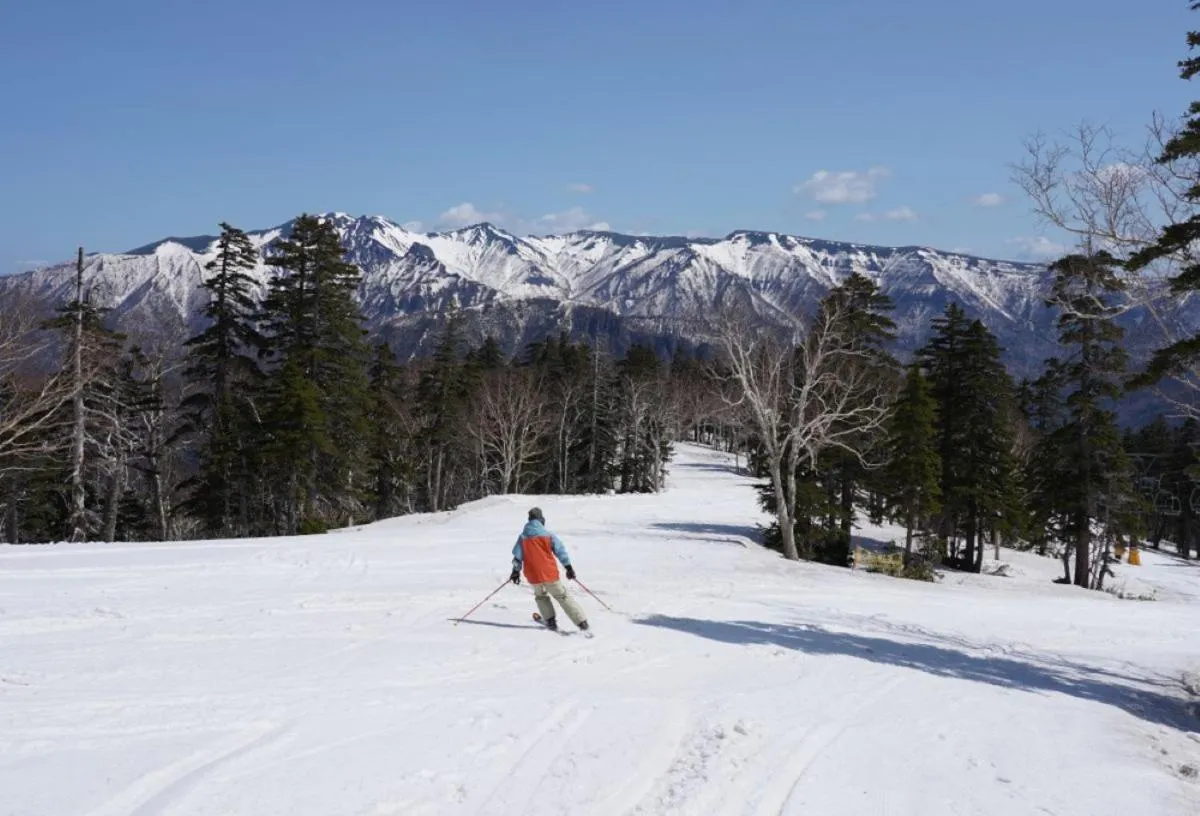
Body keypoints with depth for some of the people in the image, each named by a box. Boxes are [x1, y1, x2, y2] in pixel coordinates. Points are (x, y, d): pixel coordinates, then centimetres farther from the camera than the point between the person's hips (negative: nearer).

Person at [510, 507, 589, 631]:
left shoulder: (522, 537, 3)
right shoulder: (548, 535, -2)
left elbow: (517, 556, 4)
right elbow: (560, 551, -3)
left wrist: (516, 571, 15)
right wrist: (569, 567, 2)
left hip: (533, 576, 2)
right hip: (550, 573, -2)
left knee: (541, 596, 28)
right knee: (563, 596, 8)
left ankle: (550, 620, 15)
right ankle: (582, 622, 2)